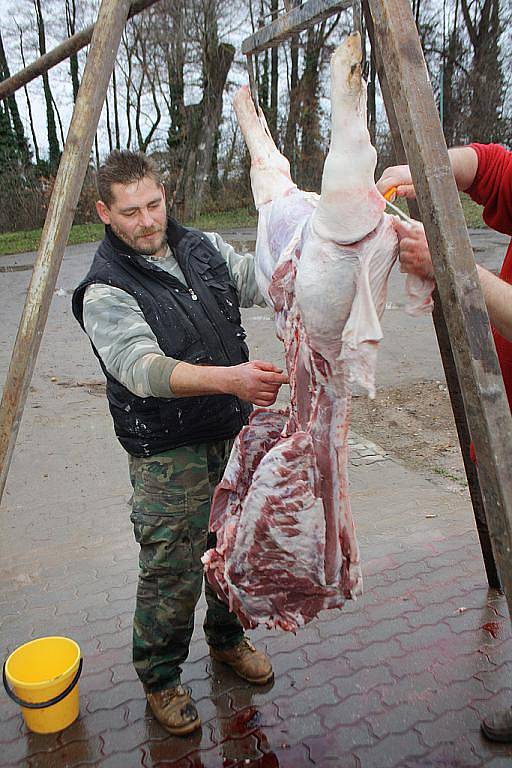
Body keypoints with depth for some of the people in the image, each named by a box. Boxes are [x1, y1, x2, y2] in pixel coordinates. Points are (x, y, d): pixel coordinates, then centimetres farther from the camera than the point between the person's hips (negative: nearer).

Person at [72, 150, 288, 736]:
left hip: (234, 432, 6)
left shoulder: (202, 247, 5)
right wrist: (228, 378, -45)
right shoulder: (105, 290, -16)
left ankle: (227, 638, 46)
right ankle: (159, 678, 31)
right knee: (171, 572, 3)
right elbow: (141, 367, -31)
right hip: (168, 453, -6)